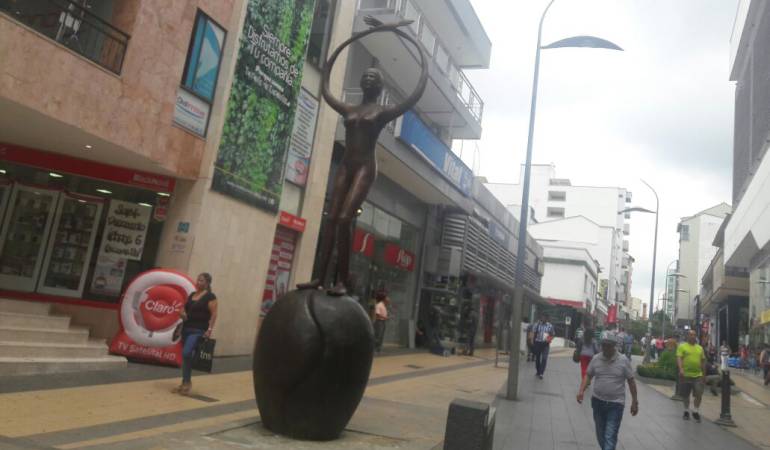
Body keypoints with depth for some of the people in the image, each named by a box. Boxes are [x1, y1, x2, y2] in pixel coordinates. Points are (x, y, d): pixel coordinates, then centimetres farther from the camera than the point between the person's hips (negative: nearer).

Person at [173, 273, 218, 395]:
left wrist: (209, 329, -19)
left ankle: (187, 382, -5)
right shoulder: (192, 295, 14)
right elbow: (185, 309, 24)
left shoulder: (210, 297, -7)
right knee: (186, 356, 11)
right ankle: (185, 383, 21)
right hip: (186, 328, 7)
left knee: (186, 353, -19)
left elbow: (213, 314, -11)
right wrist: (182, 313, 1)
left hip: (199, 330, -7)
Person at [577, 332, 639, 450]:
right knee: (600, 434, 16)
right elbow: (588, 376, 5)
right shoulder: (596, 359, -1)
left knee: (610, 437, -8)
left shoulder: (623, 361, -7)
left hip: (616, 404, -3)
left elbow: (631, 381, 0)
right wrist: (581, 391, -10)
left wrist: (634, 402, 2)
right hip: (597, 401, 3)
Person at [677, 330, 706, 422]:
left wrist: (704, 374, 16)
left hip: (698, 375, 2)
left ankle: (696, 412, 11)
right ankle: (686, 411, 25)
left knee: (699, 394, -7)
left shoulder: (700, 348, 12)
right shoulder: (682, 346, -1)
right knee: (685, 395, 8)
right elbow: (679, 358, -11)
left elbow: (703, 361, 17)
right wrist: (681, 369, -25)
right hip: (685, 375, -2)